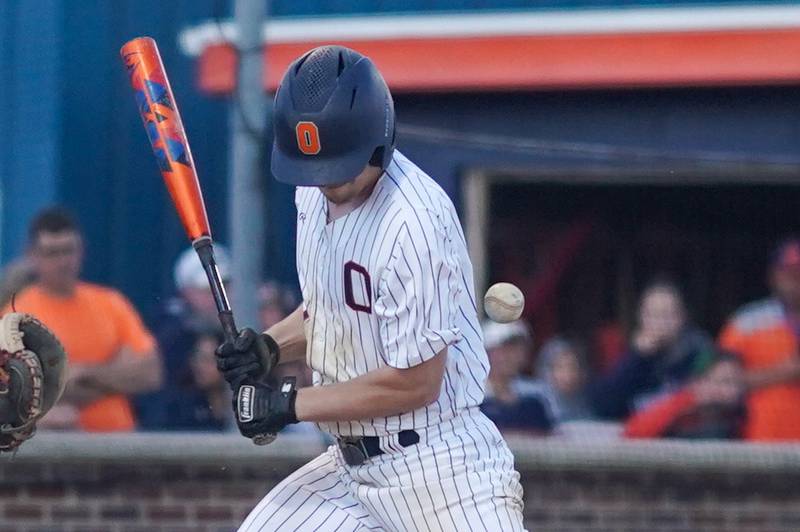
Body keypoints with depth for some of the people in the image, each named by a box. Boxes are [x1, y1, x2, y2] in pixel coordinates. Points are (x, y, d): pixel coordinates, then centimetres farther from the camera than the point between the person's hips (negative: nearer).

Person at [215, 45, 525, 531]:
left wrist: (290, 404, -13)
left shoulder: (413, 220, -22)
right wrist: (270, 346, 1)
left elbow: (415, 382, -20)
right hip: (352, 463, 9)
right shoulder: (317, 193, 5)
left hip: (439, 467, -9)